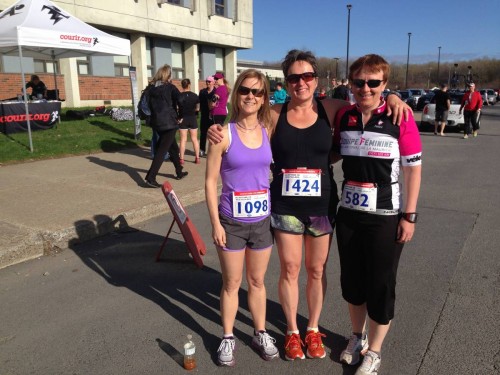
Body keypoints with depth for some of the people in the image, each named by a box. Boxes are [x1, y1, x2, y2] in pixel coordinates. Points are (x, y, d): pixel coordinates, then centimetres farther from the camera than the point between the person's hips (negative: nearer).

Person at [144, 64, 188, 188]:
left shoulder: (152, 89, 10)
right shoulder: (170, 87, -5)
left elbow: (151, 105, 13)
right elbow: (181, 102, -15)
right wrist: (180, 116, -2)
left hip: (157, 122, 6)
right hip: (169, 122, -6)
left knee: (173, 147, 20)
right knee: (162, 150, -5)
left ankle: (179, 172, 30)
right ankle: (151, 178, -10)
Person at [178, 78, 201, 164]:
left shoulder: (180, 96, -7)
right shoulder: (195, 95, 0)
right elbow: (198, 108, 0)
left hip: (183, 119, -2)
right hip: (193, 118, 2)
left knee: (183, 139, 2)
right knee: (194, 139, 9)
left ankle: (181, 159, 2)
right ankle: (197, 158, 10)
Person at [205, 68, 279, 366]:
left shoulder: (269, 131, 1)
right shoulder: (224, 133, -10)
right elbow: (211, 181, -8)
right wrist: (215, 223, -10)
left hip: (263, 221, 3)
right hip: (232, 222, -3)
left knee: (257, 281, 18)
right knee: (232, 283, 13)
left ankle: (260, 334, 37)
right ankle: (228, 338, 32)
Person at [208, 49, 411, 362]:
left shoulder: (330, 109, -4)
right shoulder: (275, 114, -4)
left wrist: (392, 96, -10)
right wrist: (219, 134, -10)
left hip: (322, 205, 1)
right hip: (285, 206, 0)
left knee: (317, 270, 14)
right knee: (289, 269, 9)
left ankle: (314, 330, 36)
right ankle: (292, 332, 32)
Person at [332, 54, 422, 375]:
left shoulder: (400, 118, -12)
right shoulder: (343, 116, 1)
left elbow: (414, 169, -9)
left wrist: (409, 215, -11)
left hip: (386, 217, -4)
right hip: (348, 213, 4)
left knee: (380, 285, 8)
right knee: (351, 280, 16)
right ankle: (357, 336, 40)